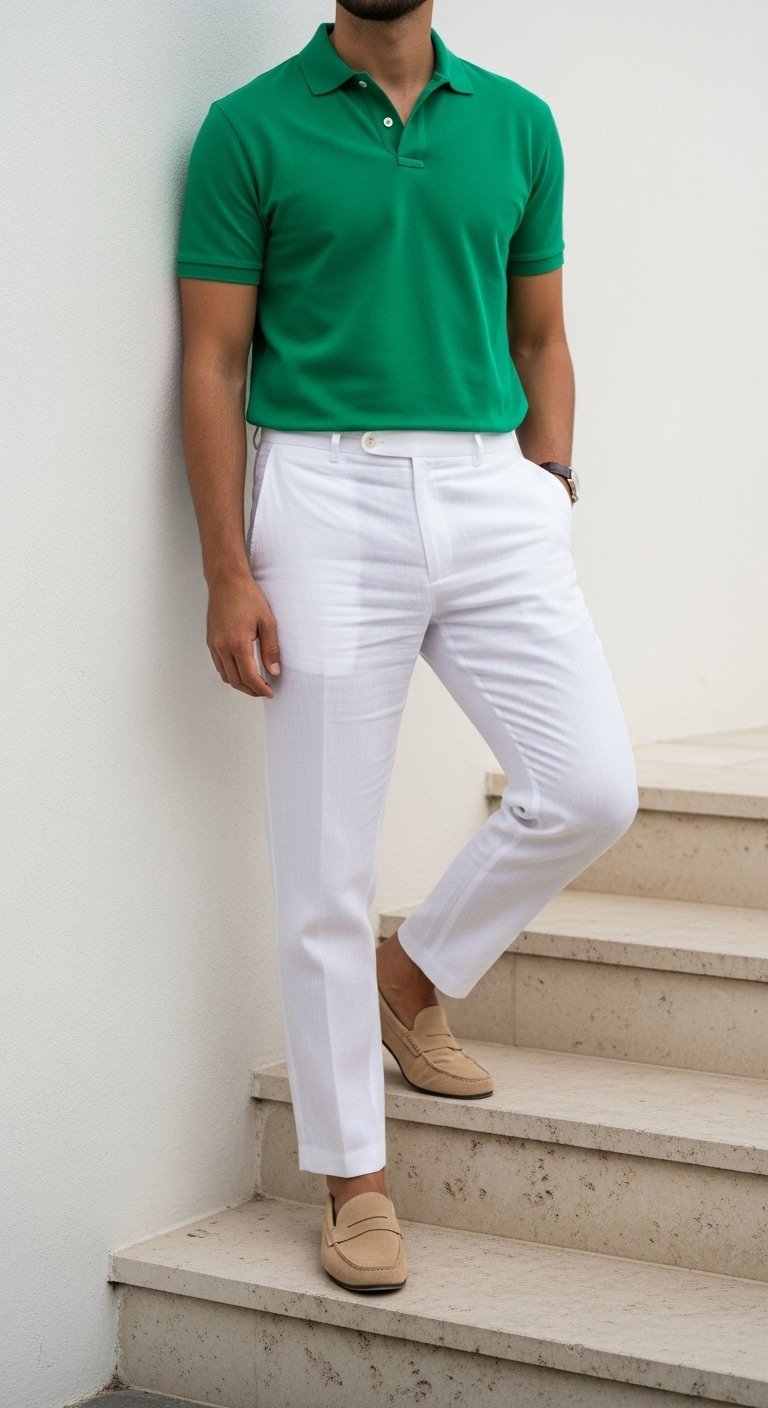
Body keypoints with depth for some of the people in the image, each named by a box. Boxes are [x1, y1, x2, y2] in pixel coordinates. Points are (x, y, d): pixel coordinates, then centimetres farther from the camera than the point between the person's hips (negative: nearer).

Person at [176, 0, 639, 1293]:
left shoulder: (518, 123, 11)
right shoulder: (251, 129, 1)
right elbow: (215, 363, -1)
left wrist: (550, 493, 6)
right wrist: (228, 573, -8)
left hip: (493, 494, 4)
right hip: (328, 502, -3)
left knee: (590, 788, -8)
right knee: (327, 869, 0)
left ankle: (412, 976, 20)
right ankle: (353, 1177, 14)